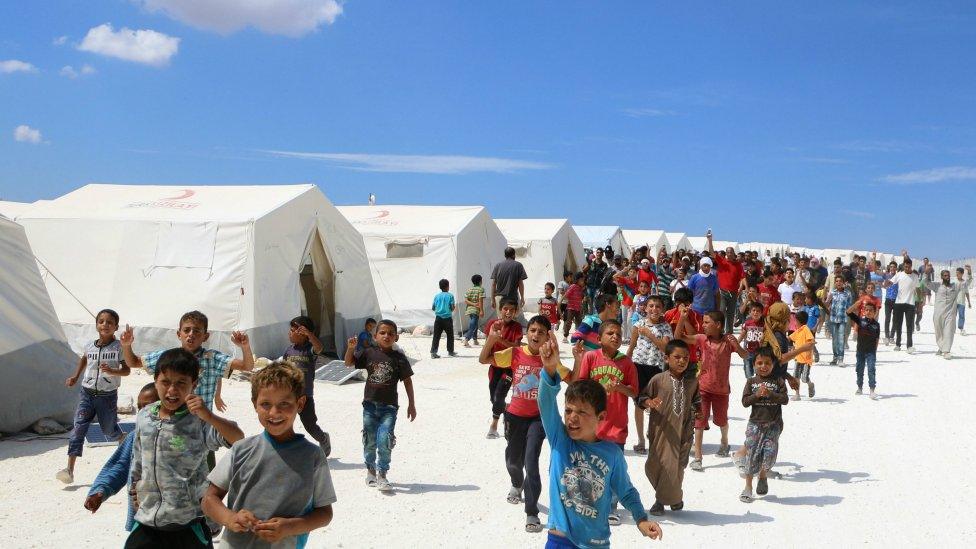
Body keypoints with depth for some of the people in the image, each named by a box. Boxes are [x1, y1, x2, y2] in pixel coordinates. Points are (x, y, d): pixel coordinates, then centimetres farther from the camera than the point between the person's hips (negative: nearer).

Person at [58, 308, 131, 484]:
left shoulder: (119, 347, -10)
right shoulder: (89, 346, 2)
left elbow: (126, 370, -9)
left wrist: (112, 371, -27)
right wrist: (76, 377, 18)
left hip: (108, 396, -2)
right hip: (87, 392, 3)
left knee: (108, 429, 11)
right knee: (79, 428, -10)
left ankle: (124, 440, 46)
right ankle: (70, 469, -14)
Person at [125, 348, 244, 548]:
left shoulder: (199, 422, -14)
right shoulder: (144, 417, 2)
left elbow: (239, 440, -26)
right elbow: (138, 459, 16)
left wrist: (208, 416, -36)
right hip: (146, 522, 4)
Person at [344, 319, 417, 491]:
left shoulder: (399, 358, -4)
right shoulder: (369, 354, 1)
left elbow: (407, 381, 2)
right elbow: (349, 363, 9)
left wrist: (411, 404, 2)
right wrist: (351, 348, -11)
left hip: (389, 406, -2)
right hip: (370, 404, 2)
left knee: (384, 440, -11)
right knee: (370, 440, 12)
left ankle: (382, 475, 3)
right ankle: (371, 469, 33)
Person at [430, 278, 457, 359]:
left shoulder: (437, 296, 6)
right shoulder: (450, 295, -5)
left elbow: (433, 308, 8)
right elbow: (452, 308, -8)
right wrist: (454, 307, 14)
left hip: (438, 318, 3)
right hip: (447, 318, -3)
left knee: (436, 336, 3)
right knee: (450, 335, 12)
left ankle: (433, 352, -4)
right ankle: (450, 351, 19)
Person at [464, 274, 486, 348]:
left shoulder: (469, 289, 10)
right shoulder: (481, 289, -6)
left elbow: (466, 300, 1)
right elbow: (480, 300, -15)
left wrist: (473, 304, -5)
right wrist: (481, 310, -15)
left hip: (469, 310, 7)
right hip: (476, 310, -6)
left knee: (475, 325, 20)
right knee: (472, 327, -8)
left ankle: (475, 340, 29)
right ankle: (466, 340, -23)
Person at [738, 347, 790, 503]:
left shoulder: (778, 381, 1)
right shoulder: (751, 382, 3)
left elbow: (785, 400, -9)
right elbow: (745, 402, -3)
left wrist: (770, 393, -22)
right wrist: (757, 394, -17)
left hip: (773, 424, 0)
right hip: (755, 424, 0)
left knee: (770, 453, -6)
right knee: (752, 454, 1)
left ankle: (763, 476, 26)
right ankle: (748, 487, 12)